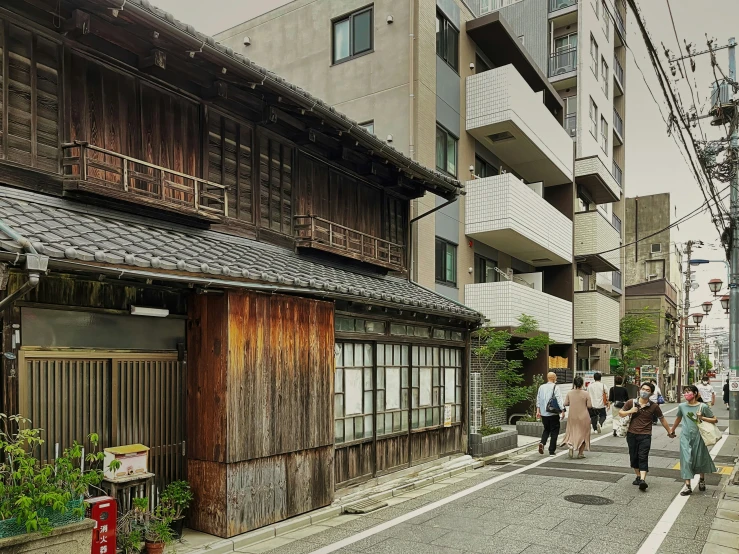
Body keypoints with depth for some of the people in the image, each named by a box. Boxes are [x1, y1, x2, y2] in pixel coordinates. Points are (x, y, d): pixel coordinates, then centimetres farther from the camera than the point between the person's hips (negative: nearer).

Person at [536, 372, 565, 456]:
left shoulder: (541, 387, 6)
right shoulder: (555, 387, -10)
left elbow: (538, 400, 9)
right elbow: (559, 400, -14)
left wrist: (538, 411, 14)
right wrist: (562, 411, -9)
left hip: (543, 413, 5)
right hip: (553, 413, -5)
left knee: (546, 429, 21)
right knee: (554, 431, 6)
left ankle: (542, 443, -4)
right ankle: (551, 451, 6)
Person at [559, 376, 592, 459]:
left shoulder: (569, 393, -5)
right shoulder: (586, 394, -11)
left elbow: (565, 403, -2)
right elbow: (589, 406, -10)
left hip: (572, 416, 2)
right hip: (583, 417, -2)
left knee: (572, 432, 14)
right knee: (583, 434, 12)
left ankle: (570, 444, -14)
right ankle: (580, 453, 14)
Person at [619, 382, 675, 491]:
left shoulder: (654, 406, -2)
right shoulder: (631, 403, 1)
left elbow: (662, 419, 13)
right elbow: (620, 413, 8)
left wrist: (669, 432, 20)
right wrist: (630, 411, -11)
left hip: (645, 435, -2)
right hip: (632, 434, 3)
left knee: (643, 457, -13)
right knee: (633, 457, 9)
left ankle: (643, 480, -21)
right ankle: (638, 476, 26)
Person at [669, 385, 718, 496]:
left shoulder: (703, 407, -10)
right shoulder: (682, 406, -2)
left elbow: (715, 420, -3)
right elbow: (678, 419, 16)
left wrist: (702, 418, -19)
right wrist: (672, 430, 28)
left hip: (698, 436, -1)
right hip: (685, 437, 1)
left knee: (700, 458, 14)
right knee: (686, 460, -5)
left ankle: (702, 480, 41)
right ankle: (687, 486, -2)